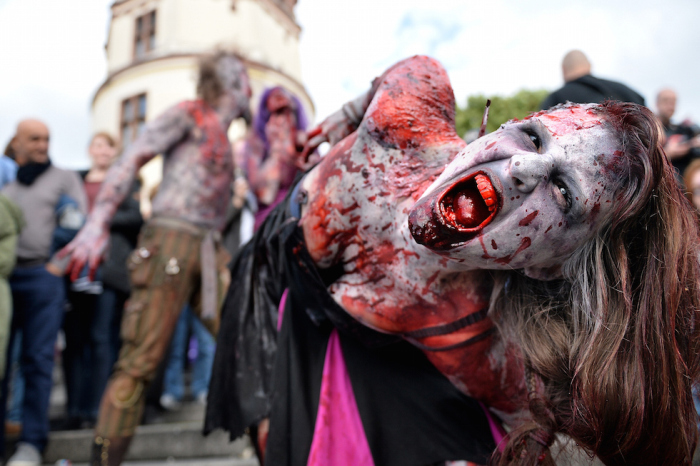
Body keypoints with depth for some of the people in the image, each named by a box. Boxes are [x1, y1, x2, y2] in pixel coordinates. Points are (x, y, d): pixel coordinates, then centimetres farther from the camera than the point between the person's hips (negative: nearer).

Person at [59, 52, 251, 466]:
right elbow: (131, 160, -7)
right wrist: (98, 223, -17)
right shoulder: (189, 114, 4)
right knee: (141, 360, -11)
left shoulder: (225, 140, 25)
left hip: (210, 250, 7)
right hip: (171, 241, -7)